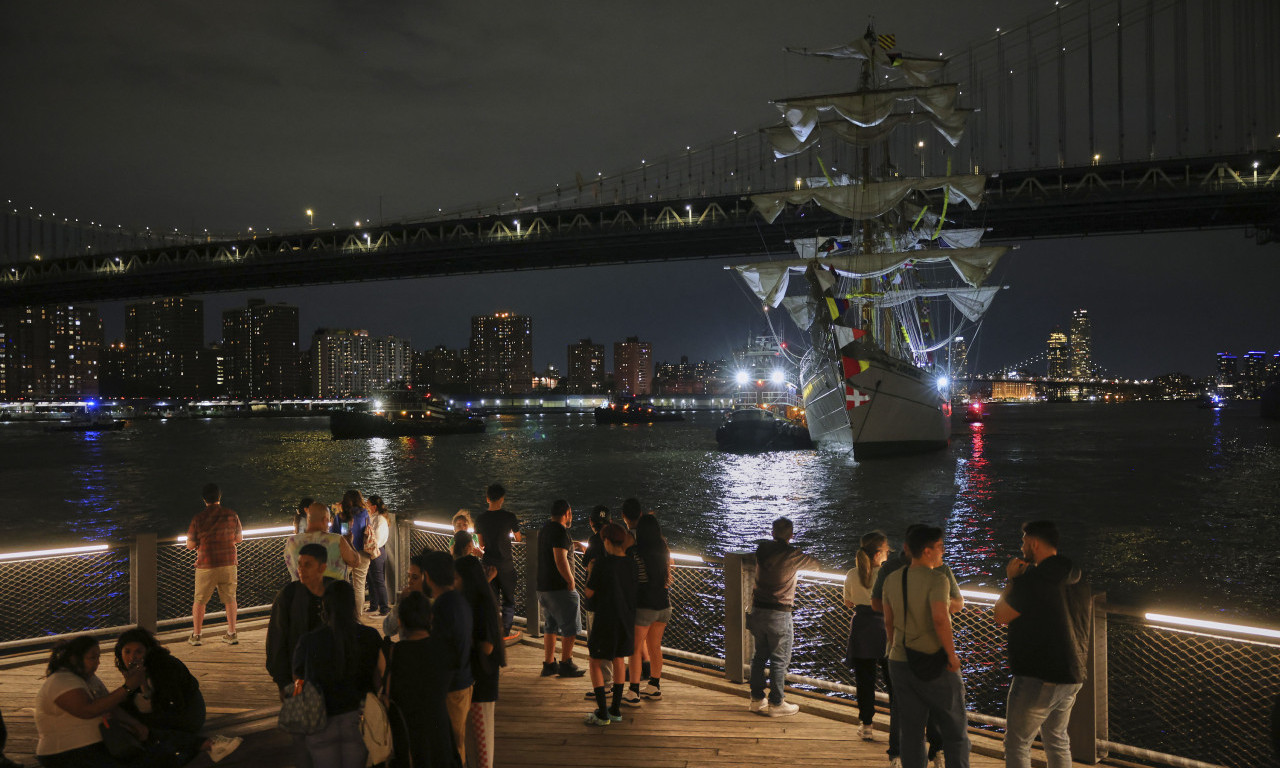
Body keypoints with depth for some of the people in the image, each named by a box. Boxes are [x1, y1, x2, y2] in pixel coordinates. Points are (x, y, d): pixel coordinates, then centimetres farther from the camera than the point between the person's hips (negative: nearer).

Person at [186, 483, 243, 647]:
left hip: (206, 565, -2)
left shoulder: (198, 519, -8)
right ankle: (232, 634, 11)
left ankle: (195, 635, 16)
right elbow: (239, 538, 9)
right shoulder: (232, 516, -2)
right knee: (230, 599, 11)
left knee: (199, 601, 11)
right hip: (228, 564, 2)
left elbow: (190, 544, -4)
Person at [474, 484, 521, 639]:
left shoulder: (480, 519, -1)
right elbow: (519, 539, 3)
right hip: (506, 564, -2)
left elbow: (481, 544, 5)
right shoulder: (509, 517, -9)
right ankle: (505, 632, 9)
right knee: (509, 599, 10)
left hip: (488, 563, 3)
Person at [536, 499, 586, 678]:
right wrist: (571, 581, -15)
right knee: (570, 628, 1)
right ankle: (566, 665, 4)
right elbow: (561, 560, -24)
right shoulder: (560, 531, -16)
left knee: (550, 626, 16)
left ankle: (548, 664, 18)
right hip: (559, 588, -9)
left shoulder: (544, 529, 14)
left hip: (543, 587, 9)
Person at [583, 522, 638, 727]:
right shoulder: (632, 564, -1)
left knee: (596, 663, 7)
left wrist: (591, 572, 9)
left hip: (605, 620, -5)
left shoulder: (602, 564, -15)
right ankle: (616, 709, 21)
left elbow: (589, 593, -8)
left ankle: (602, 713, 2)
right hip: (627, 620, 5)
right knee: (618, 661, 19)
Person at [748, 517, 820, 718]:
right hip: (779, 614, -6)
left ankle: (757, 699, 22)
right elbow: (815, 563, 2)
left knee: (759, 656, 16)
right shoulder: (791, 555, -12)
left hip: (757, 610, 6)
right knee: (779, 660, 3)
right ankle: (776, 703, 6)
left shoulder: (762, 549, 1)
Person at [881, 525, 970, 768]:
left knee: (911, 734, 11)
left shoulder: (892, 580, 6)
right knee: (955, 732, 8)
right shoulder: (936, 579, -15)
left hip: (900, 664, 6)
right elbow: (940, 619, -27)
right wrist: (952, 655, -17)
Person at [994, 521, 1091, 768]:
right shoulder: (1077, 580, 8)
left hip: (1038, 678, -8)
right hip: (1072, 676, 8)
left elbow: (1001, 616, -11)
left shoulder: (1032, 579, -19)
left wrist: (1011, 580, 1)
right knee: (1057, 739, 21)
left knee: (1016, 743, 2)